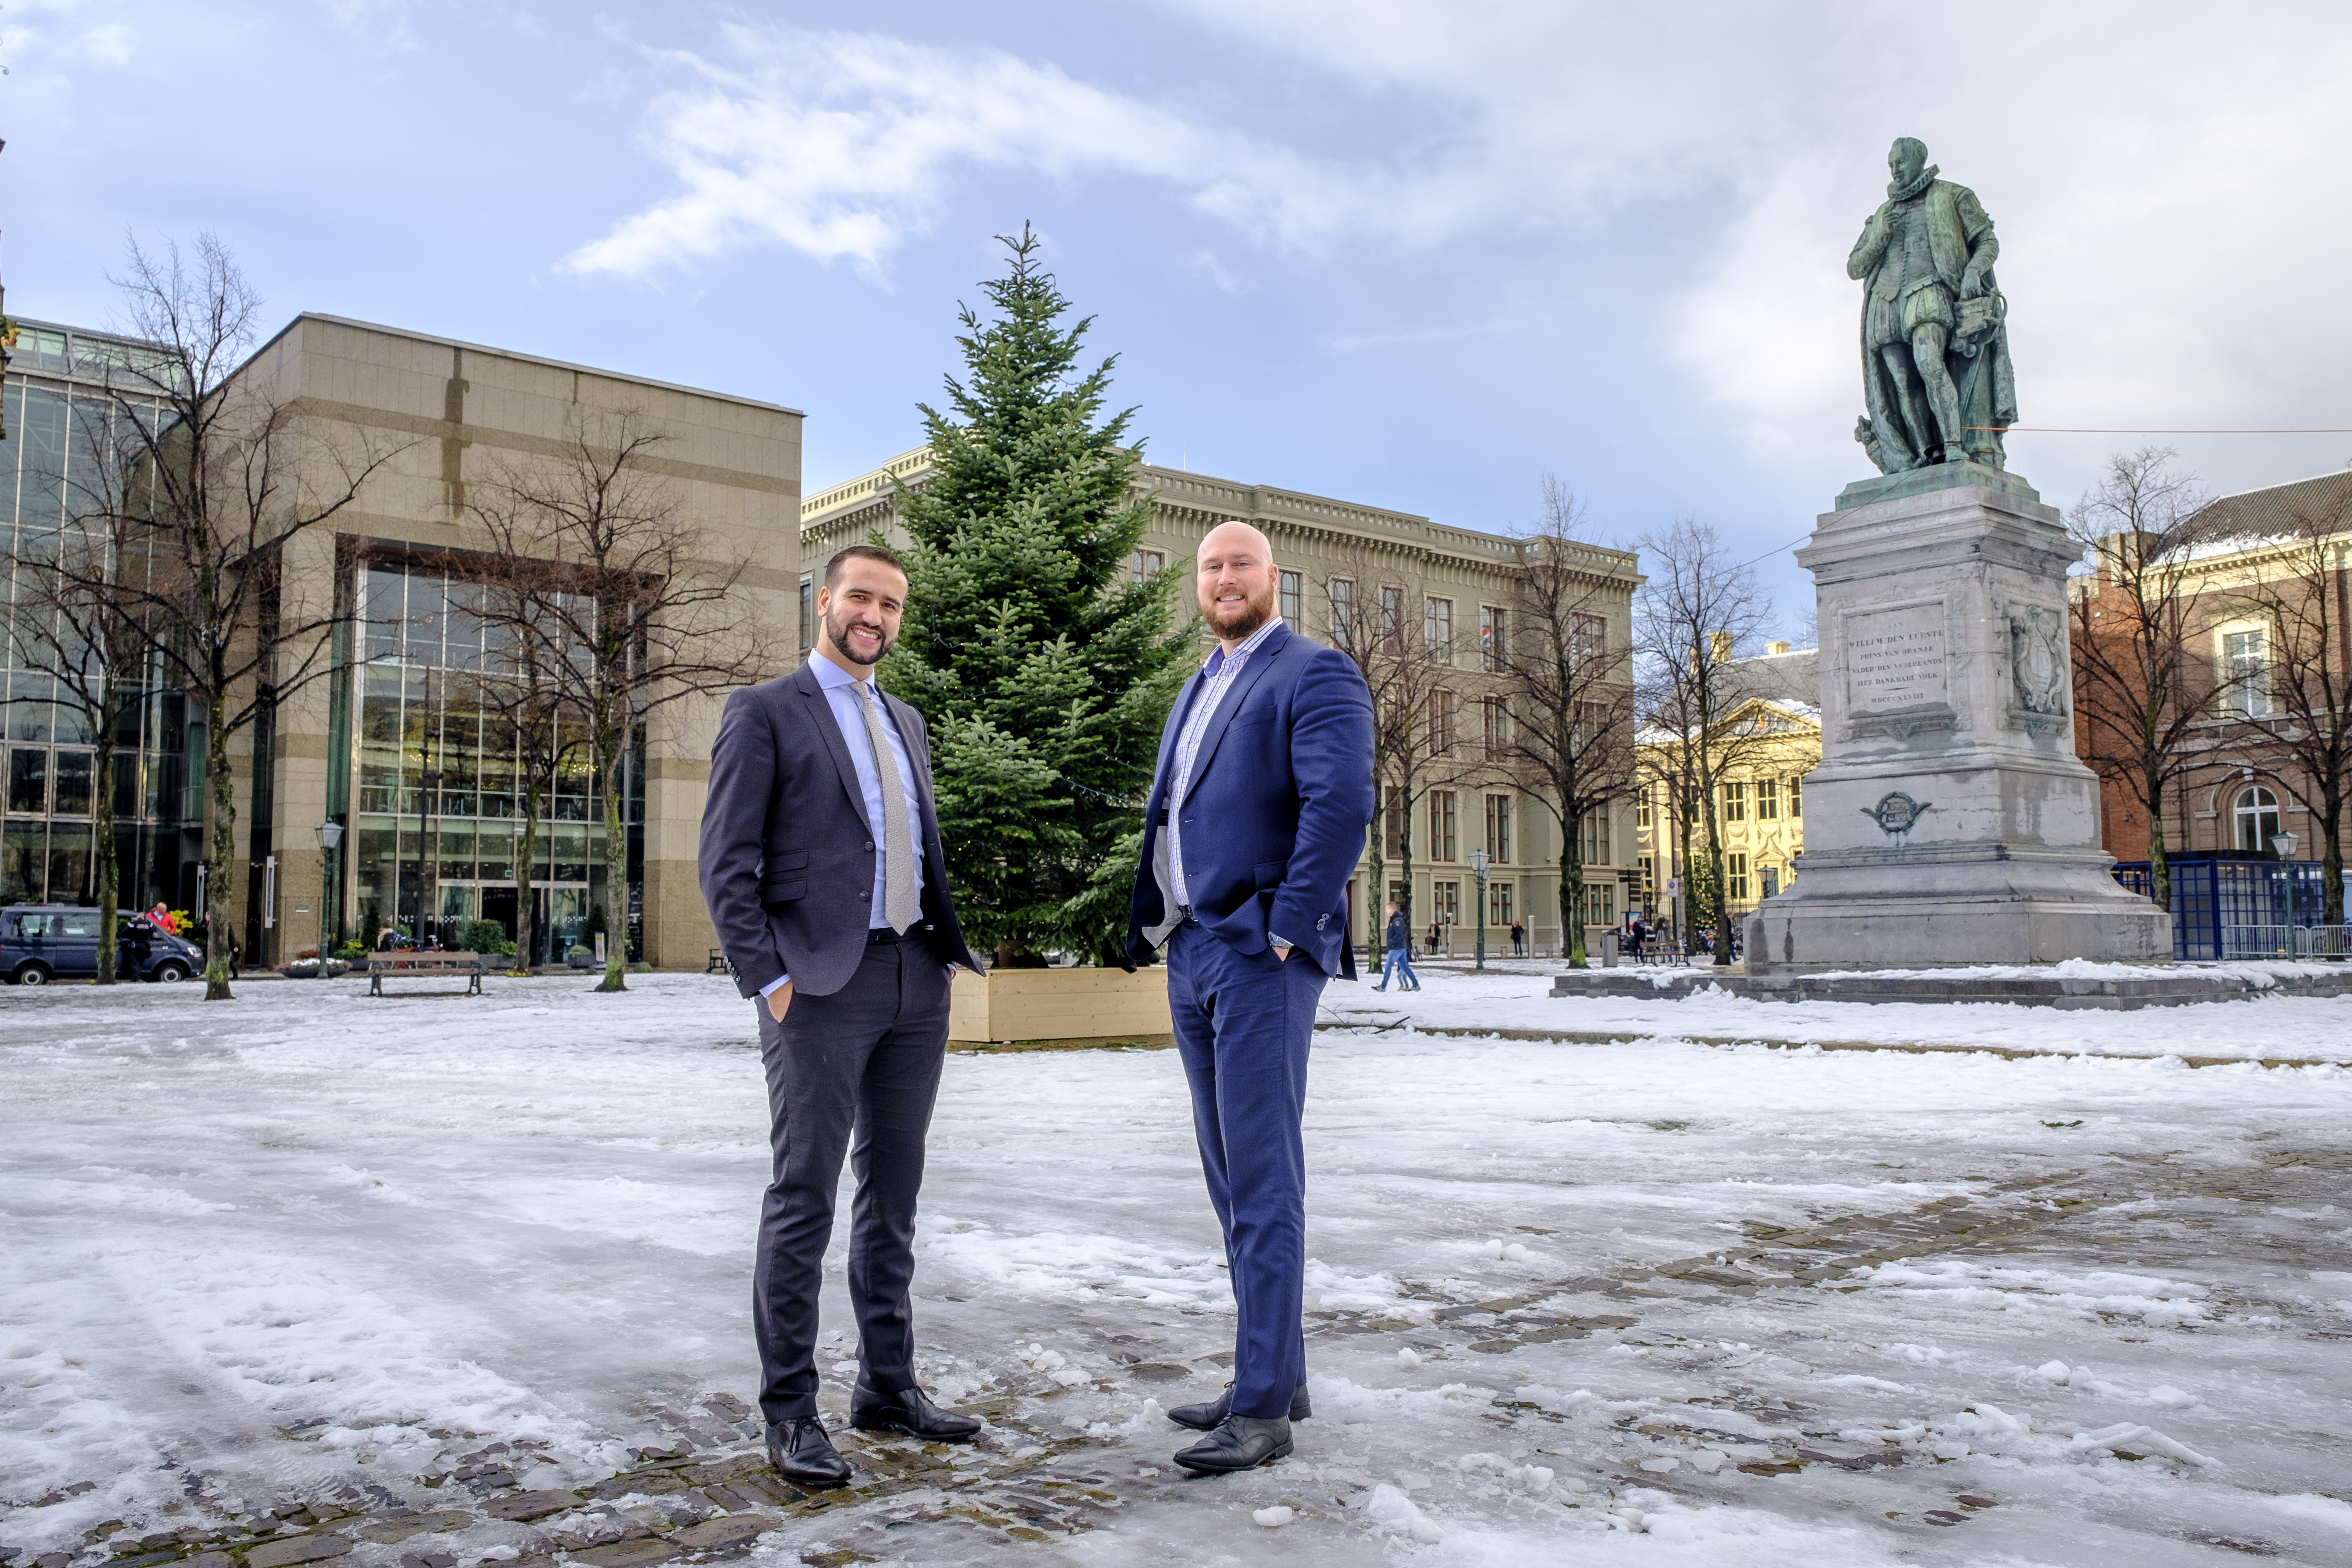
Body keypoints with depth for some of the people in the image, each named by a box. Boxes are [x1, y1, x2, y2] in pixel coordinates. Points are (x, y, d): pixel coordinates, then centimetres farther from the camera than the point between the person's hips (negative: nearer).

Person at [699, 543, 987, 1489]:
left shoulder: (907, 723, 19)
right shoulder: (765, 712, -1)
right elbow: (726, 863, -7)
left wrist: (945, 950, 11)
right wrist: (769, 980, -14)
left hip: (916, 983, 7)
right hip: (820, 985, -6)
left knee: (893, 1195, 12)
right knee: (804, 1199, -2)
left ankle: (888, 1386, 23)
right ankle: (790, 1413, 7)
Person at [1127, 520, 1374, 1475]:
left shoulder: (1314, 677, -6)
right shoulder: (1199, 689, 21)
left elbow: (1342, 804, -20)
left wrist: (1287, 928, -19)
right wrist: (1158, 925, 13)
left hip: (1259, 958, -9)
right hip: (1190, 956, 9)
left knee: (1263, 1182, -7)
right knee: (1231, 1180, 13)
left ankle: (1263, 1410, 0)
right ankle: (1279, 1374, 23)